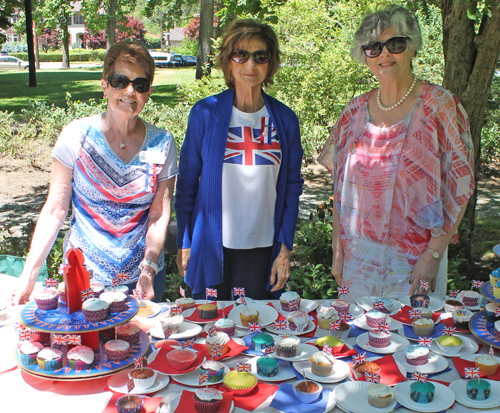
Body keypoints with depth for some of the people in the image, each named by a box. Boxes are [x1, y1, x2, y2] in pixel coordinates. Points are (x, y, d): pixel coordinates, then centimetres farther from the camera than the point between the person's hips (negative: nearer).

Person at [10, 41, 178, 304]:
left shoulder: (162, 144, -3)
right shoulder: (76, 136, -7)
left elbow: (159, 215, -5)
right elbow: (54, 210, -6)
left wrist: (148, 270, -18)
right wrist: (29, 275, -12)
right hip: (83, 275, -1)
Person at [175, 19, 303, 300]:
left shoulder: (285, 119, 0)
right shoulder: (205, 113, -4)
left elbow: (292, 187, 4)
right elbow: (187, 183, 1)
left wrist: (286, 249, 1)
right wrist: (184, 243, 0)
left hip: (262, 247, 1)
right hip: (211, 245, -1)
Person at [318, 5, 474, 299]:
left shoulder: (439, 105, -7)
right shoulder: (356, 110, 4)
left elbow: (459, 186, -10)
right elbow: (341, 186, 8)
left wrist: (433, 254, -15)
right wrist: (338, 250, 4)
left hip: (414, 261, -3)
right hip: (358, 257, 4)